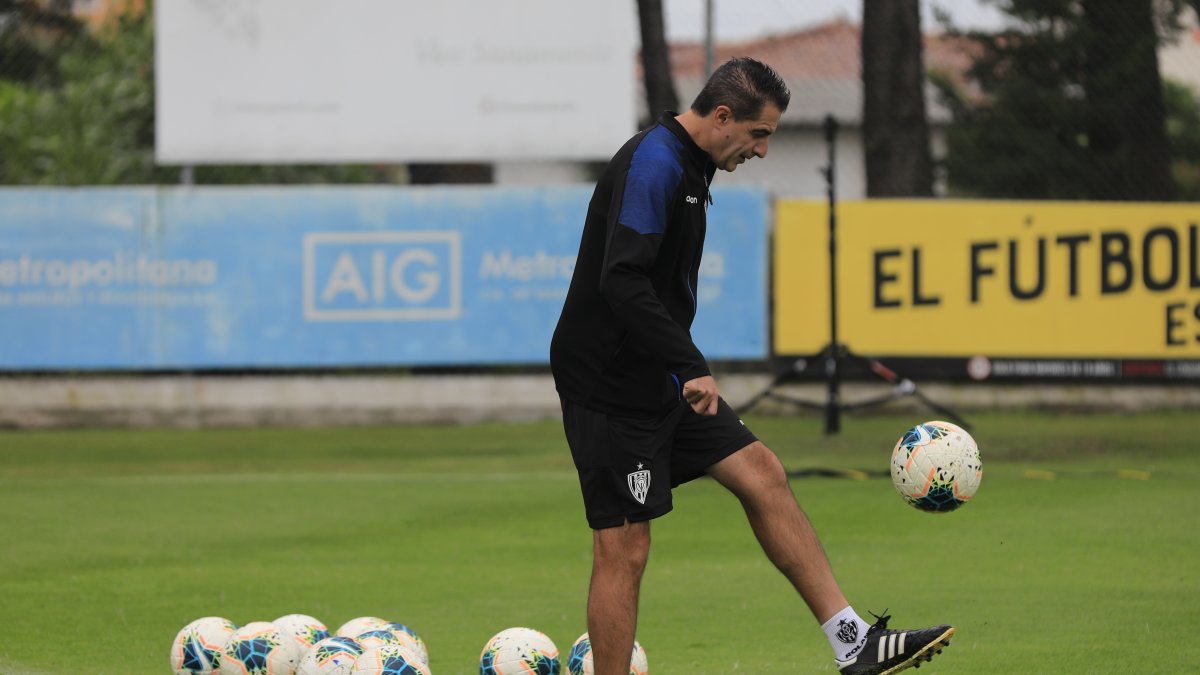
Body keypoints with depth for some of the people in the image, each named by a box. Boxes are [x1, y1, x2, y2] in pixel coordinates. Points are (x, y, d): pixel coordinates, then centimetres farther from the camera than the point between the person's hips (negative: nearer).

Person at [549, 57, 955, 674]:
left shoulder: (686, 165, 14)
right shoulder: (655, 164, -19)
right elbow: (622, 281, -30)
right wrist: (690, 367, -31)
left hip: (660, 383, 10)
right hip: (610, 386, -10)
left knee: (762, 475, 6)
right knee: (623, 548, -7)